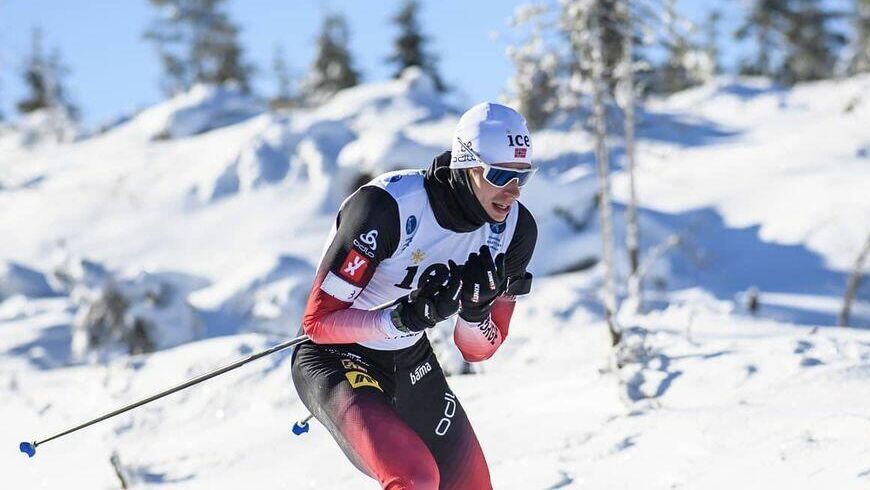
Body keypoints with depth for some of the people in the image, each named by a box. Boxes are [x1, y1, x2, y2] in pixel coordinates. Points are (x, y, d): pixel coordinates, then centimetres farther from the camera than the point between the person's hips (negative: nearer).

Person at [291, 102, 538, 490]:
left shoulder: (515, 229, -11)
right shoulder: (387, 206, -29)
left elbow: (477, 351, -3)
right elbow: (319, 320, -24)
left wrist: (476, 309, -24)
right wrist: (404, 318, -37)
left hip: (412, 363, 7)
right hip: (335, 360, -7)